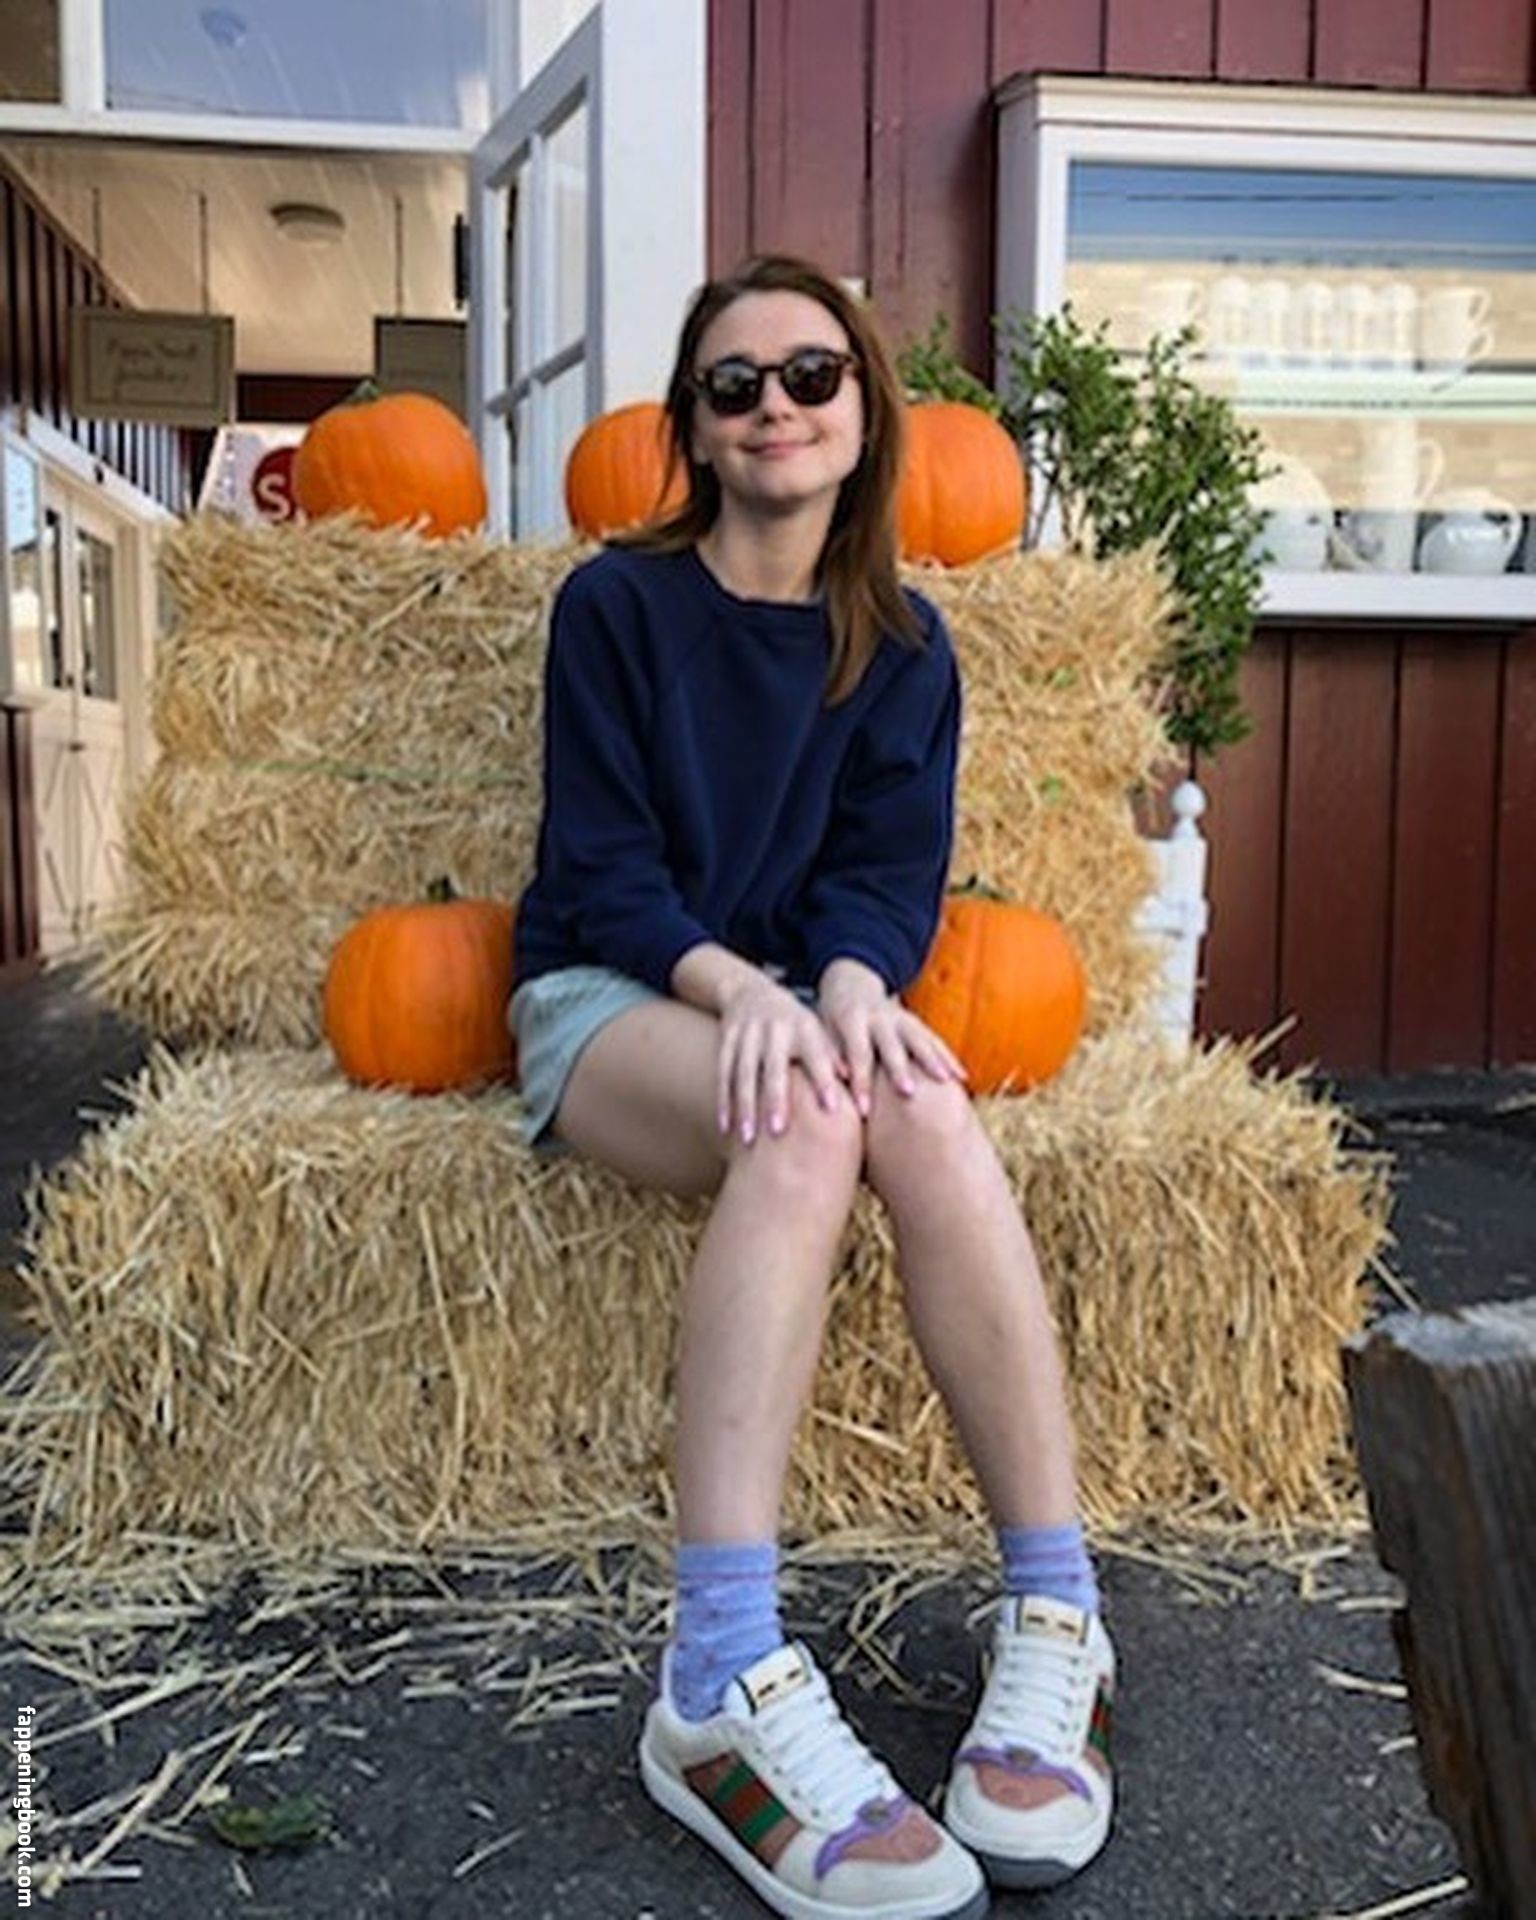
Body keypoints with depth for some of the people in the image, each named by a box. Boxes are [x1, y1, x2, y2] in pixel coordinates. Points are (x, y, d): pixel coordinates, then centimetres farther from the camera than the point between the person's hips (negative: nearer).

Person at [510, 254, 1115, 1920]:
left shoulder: (902, 646, 10)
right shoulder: (616, 604, 1)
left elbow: (891, 871, 0)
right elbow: (601, 871, -7)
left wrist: (848, 984, -24)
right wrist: (741, 989, -26)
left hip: (805, 1001, 3)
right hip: (607, 998, -3)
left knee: (921, 1112, -34)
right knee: (805, 1127, -37)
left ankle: (1055, 1626, -32)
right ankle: (722, 1689, -43)